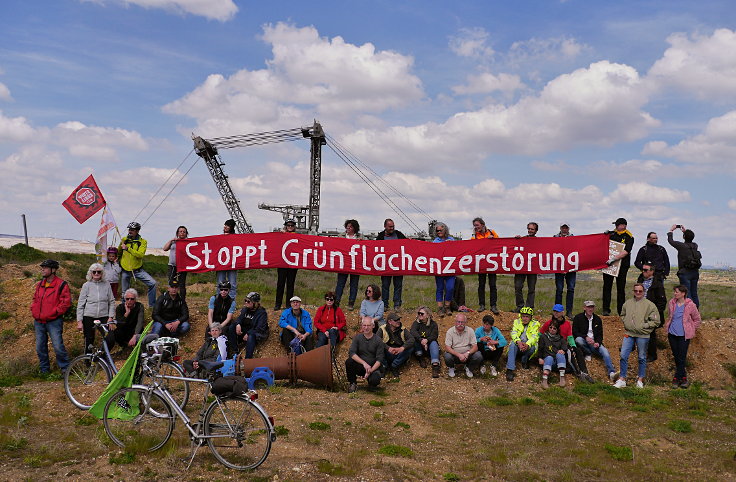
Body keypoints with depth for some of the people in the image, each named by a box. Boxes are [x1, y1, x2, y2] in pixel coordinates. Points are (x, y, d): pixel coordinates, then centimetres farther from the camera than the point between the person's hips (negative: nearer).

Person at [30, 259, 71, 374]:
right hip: (39, 322, 7)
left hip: (54, 322, -7)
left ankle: (65, 368, 3)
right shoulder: (39, 284, 13)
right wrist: (34, 311, 9)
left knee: (58, 346, -10)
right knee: (40, 347, 12)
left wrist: (55, 312, -14)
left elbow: (66, 302, -12)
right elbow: (35, 299, 24)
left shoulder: (61, 285, -9)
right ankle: (44, 369, 25)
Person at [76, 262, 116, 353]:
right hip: (89, 317, -1)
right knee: (89, 342, 5)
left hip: (104, 317, 1)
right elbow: (80, 304, 2)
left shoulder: (106, 284, 4)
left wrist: (111, 317, -2)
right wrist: (79, 321, -3)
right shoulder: (86, 285, 1)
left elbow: (112, 302, 7)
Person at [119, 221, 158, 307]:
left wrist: (127, 248, -26)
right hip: (125, 270, 2)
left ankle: (152, 305, -5)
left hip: (137, 270, -2)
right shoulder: (124, 240, 3)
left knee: (152, 283, -17)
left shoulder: (143, 242, -5)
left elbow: (140, 255, -22)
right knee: (125, 293, 8)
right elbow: (119, 252, 21)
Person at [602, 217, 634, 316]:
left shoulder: (629, 237, -4)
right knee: (607, 286, 1)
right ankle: (606, 310, 4)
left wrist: (614, 258, -26)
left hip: (622, 265, -4)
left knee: (621, 288, 2)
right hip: (608, 264, 4)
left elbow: (626, 252, -16)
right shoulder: (612, 234, 10)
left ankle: (621, 311, 9)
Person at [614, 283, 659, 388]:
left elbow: (656, 321, -5)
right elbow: (622, 315, 23)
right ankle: (622, 379, 7)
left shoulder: (649, 305, -6)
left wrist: (644, 325, -11)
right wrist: (625, 322, 6)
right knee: (623, 356, -1)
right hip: (629, 334, 3)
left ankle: (640, 379, 22)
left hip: (642, 335, -3)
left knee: (642, 358, 9)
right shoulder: (627, 303, 6)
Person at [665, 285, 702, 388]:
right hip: (672, 334, 5)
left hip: (684, 335, -4)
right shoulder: (672, 303, 4)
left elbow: (697, 319, 4)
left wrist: (692, 330, 4)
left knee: (681, 358, -4)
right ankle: (683, 377, 21)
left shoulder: (690, 305, -9)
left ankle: (677, 378, 3)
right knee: (676, 356, 9)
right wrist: (667, 325, 15)